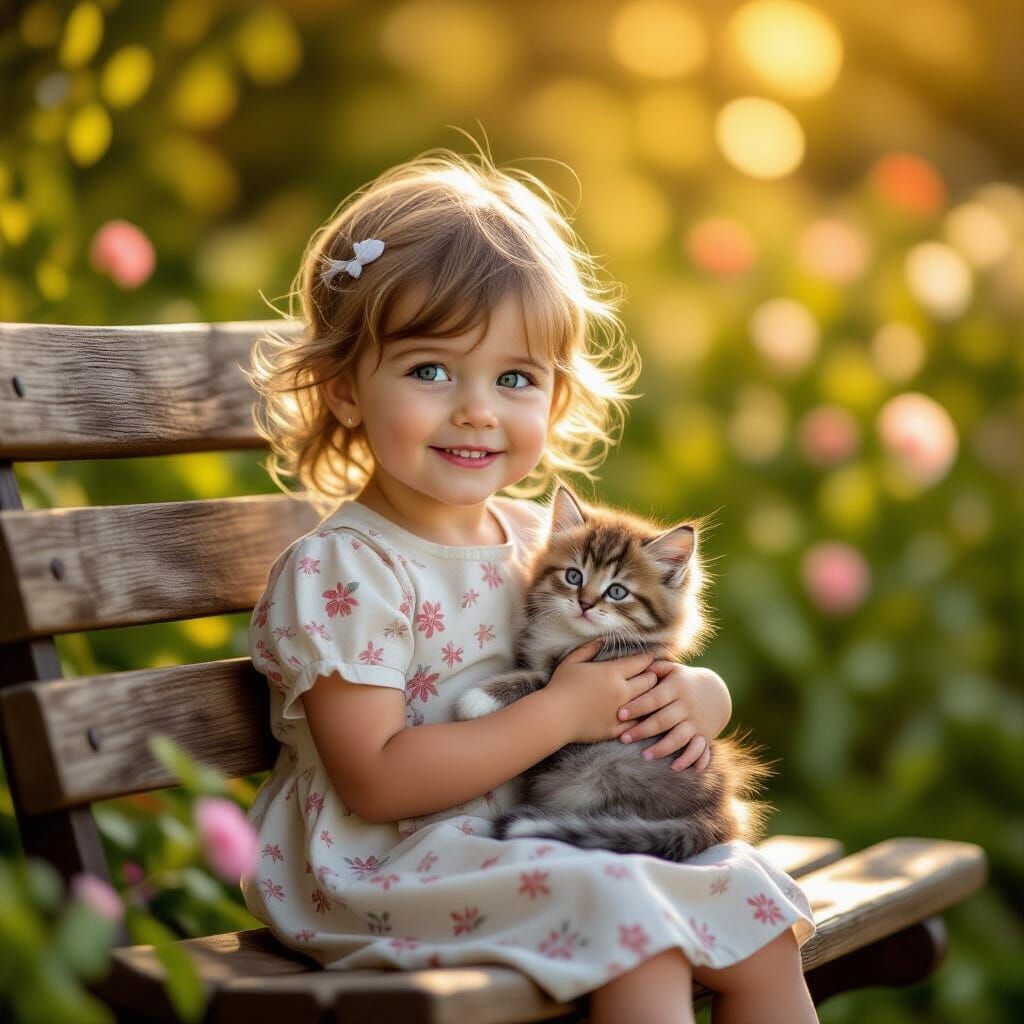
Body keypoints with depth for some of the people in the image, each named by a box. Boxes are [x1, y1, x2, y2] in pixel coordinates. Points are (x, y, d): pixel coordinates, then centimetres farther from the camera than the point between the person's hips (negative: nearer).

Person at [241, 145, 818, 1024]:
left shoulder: (548, 541, 7)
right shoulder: (343, 572, -15)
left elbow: (655, 680, 16)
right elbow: (377, 781, -21)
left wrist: (697, 697, -9)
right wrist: (560, 714, -20)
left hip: (550, 844, 7)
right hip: (386, 870, -7)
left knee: (757, 913, -1)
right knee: (636, 926, -25)